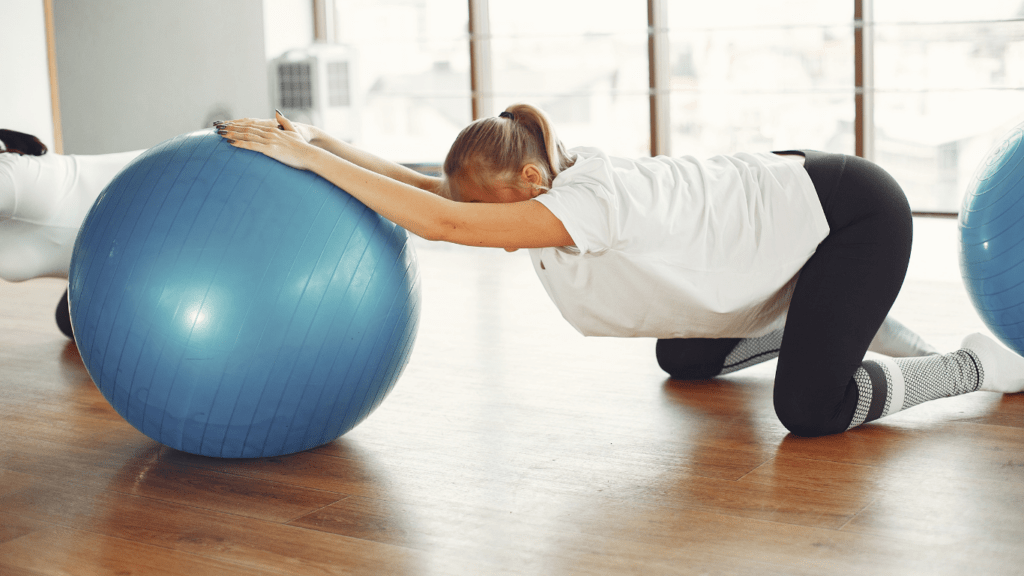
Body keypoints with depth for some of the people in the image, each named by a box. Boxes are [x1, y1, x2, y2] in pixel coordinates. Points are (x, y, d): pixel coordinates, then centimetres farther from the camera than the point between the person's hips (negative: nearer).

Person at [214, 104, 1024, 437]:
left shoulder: (591, 202, -35)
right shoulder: (551, 179, -11)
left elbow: (441, 224, -44)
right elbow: (431, 191, -12)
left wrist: (309, 154, -41)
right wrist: (316, 140, -21)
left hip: (853, 213, -9)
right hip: (785, 204, 9)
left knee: (809, 408, -20)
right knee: (686, 360, 18)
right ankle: (849, 317, 34)